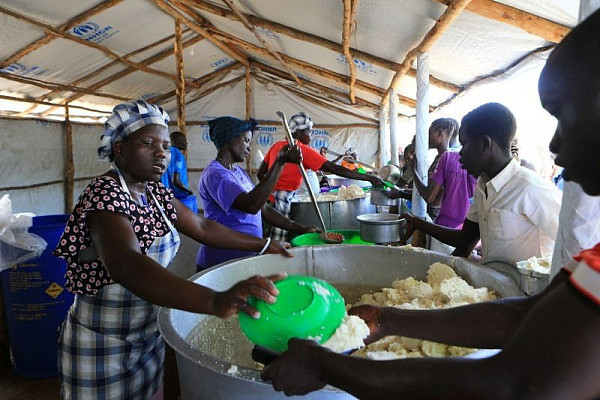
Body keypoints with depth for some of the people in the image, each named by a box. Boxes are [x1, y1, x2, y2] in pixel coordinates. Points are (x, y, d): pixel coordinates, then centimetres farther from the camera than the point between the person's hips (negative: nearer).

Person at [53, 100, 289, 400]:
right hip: (102, 348, -7)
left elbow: (203, 228, 8)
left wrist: (263, 245, 7)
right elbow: (126, 265, -42)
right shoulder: (105, 194, -25)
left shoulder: (156, 194, -1)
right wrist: (216, 301, -56)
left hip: (149, 336, 7)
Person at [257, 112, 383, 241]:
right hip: (280, 202, -8)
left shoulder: (277, 145, 10)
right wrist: (369, 178, -12)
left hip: (267, 198, 8)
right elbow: (336, 169, -15)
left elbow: (260, 174, 11)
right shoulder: (304, 150, -10)